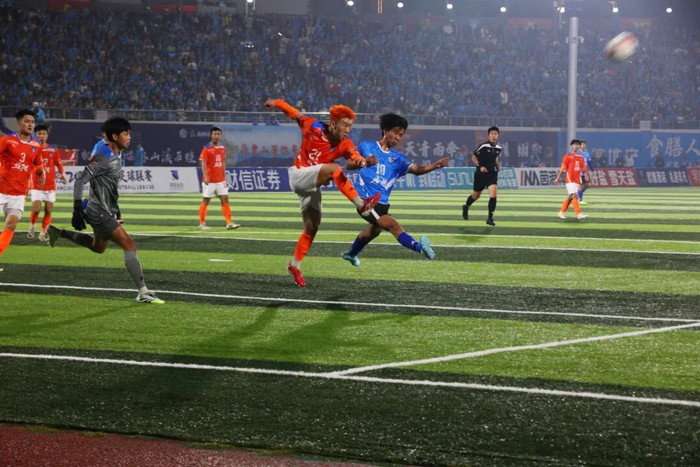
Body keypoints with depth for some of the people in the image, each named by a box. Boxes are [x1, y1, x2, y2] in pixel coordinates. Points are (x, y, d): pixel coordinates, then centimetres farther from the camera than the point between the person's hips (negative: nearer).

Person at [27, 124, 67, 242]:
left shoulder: (53, 150, 4)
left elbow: (58, 163, 9)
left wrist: (62, 173, -4)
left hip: (50, 185, 2)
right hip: (36, 185, -2)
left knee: (48, 210, 0)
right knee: (36, 209, -12)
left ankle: (43, 233, 13)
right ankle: (32, 226, 17)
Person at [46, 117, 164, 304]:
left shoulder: (116, 155, 8)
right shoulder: (104, 157, -21)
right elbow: (80, 181, -24)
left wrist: (115, 207, 28)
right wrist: (78, 210, -30)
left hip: (107, 211, 10)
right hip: (99, 212, -10)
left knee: (98, 247, 28)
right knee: (129, 244, -16)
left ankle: (59, 233, 37)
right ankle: (143, 292, -18)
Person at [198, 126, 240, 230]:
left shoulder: (222, 148, 9)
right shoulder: (207, 148, -8)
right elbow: (203, 163, -14)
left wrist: (224, 176, 15)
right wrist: (205, 176, -25)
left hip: (220, 180, 5)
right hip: (210, 181, -5)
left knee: (225, 200, -2)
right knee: (205, 201, 3)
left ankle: (229, 222, -3)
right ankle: (202, 224, 12)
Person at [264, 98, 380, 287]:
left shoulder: (345, 144, -8)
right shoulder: (314, 128, -13)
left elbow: (355, 157, -29)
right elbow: (295, 113, 2)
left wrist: (362, 162, -50)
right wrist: (276, 103, 8)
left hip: (313, 185, 5)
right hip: (298, 175, -5)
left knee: (312, 227, 6)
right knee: (334, 169, -29)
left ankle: (295, 265, 20)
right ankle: (361, 205, -38)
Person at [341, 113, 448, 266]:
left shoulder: (398, 158, 8)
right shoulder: (366, 146, 2)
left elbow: (415, 169, -8)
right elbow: (348, 164, 5)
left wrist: (434, 166, -26)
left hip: (382, 203, 7)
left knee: (373, 231, 26)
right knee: (393, 225, -25)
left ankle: (351, 254, 53)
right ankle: (419, 247, -46)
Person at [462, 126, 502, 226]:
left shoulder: (499, 148, 2)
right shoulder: (483, 146, -14)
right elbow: (473, 157, -6)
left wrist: (498, 165, 5)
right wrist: (480, 166, -19)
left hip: (492, 174, 3)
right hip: (481, 173, -3)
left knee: (493, 195, -17)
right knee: (476, 195, 14)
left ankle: (490, 218, -11)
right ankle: (466, 207, 46)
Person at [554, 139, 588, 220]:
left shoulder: (581, 157, 11)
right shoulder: (568, 156, -4)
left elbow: (584, 169, 14)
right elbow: (563, 168, -4)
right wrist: (558, 178, -5)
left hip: (577, 180, 6)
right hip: (570, 179, -6)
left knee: (570, 197, 11)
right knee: (575, 196, -15)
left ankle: (561, 212, 24)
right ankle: (579, 214, -19)